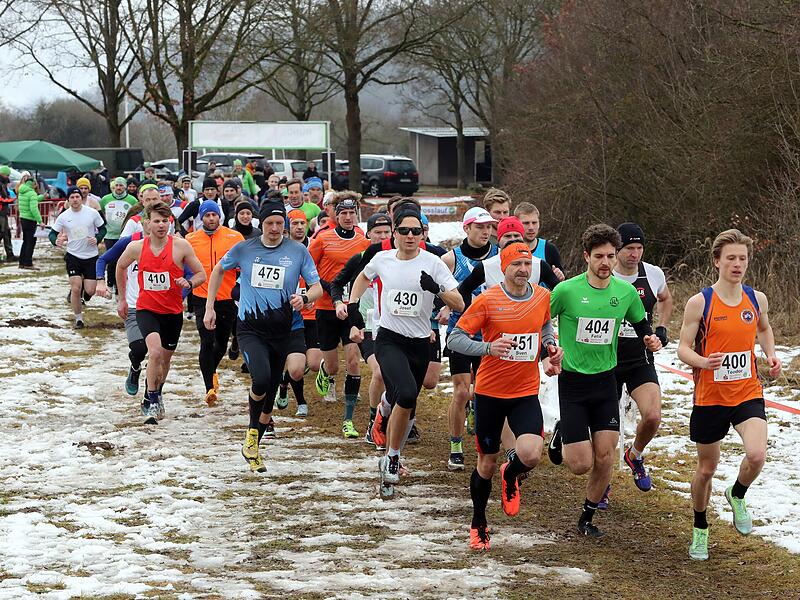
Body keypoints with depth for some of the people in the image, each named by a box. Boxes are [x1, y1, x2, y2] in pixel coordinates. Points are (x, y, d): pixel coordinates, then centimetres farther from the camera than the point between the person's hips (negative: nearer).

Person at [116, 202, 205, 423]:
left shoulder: (181, 246, -9)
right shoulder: (136, 247, -6)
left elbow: (201, 274, -1)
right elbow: (120, 267, 16)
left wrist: (189, 283, -23)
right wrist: (122, 298, 21)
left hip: (173, 312, 2)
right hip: (146, 309, -2)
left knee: (165, 359, 16)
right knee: (155, 352, -25)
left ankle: (154, 396, 42)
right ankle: (152, 402, -12)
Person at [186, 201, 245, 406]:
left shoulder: (235, 237, -1)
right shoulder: (191, 240, 1)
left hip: (228, 299, 1)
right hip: (202, 299, -1)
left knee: (222, 342, 16)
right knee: (207, 341, -14)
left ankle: (211, 370, 45)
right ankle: (210, 387, -9)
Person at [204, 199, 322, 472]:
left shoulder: (298, 251, -1)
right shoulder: (244, 249, 0)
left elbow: (317, 288, 1)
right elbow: (219, 270, 17)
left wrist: (304, 298, -22)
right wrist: (209, 307, 12)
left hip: (281, 331, 2)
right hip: (249, 327, -2)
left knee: (269, 395, 8)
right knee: (261, 379, -27)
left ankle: (252, 448, 29)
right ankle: (252, 432, 0)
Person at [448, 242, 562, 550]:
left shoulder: (543, 297, 0)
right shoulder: (487, 300, -12)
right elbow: (455, 338, -11)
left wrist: (552, 346, 1)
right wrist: (487, 348, -27)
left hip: (526, 392, 2)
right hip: (490, 392, -2)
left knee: (530, 455, -20)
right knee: (486, 462, 9)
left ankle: (510, 477, 18)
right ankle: (478, 524, 32)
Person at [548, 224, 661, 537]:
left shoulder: (626, 292, -2)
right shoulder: (566, 290, -13)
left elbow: (641, 324, 14)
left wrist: (650, 340, -7)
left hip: (605, 381, 3)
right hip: (572, 381, -3)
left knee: (604, 458, -1)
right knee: (581, 464, -6)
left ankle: (588, 517, 20)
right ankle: (562, 436, 28)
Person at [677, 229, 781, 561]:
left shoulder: (756, 299, 1)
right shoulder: (699, 303, -10)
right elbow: (683, 349, -8)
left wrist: (771, 355, 5)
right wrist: (703, 362, -29)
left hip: (748, 394, 2)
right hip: (709, 397, -1)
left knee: (756, 455, -23)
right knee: (706, 468, 11)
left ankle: (737, 495, 11)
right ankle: (700, 530, 35)